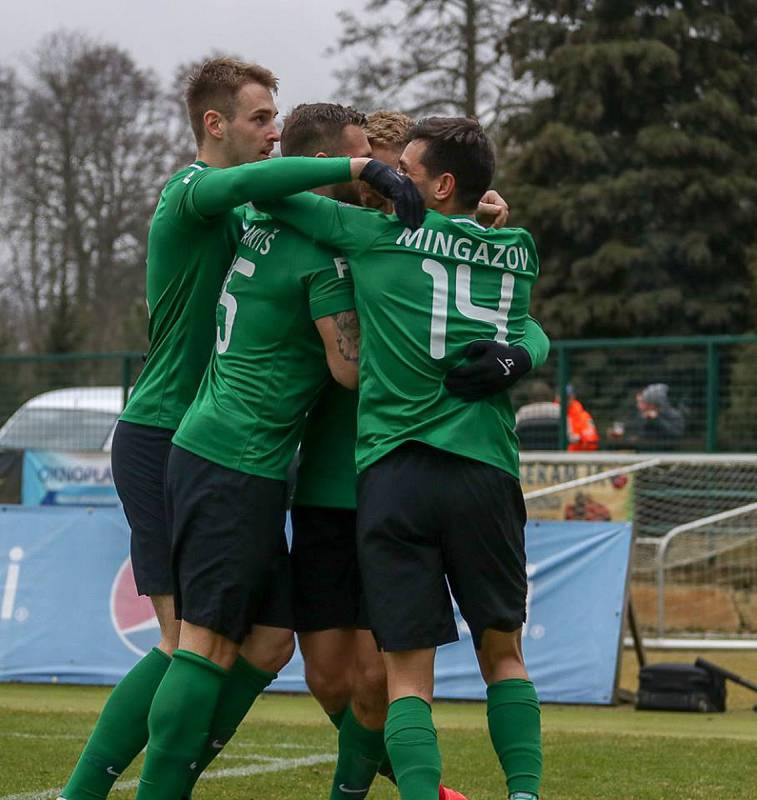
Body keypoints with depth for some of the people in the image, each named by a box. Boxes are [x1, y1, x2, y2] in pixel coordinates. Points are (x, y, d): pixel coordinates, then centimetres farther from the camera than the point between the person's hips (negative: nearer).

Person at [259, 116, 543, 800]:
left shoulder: (380, 234, 3)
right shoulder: (519, 251, 14)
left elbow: (265, 193, 9)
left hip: (393, 471, -2)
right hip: (486, 467, 3)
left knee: (409, 670, 0)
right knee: (503, 654, 16)